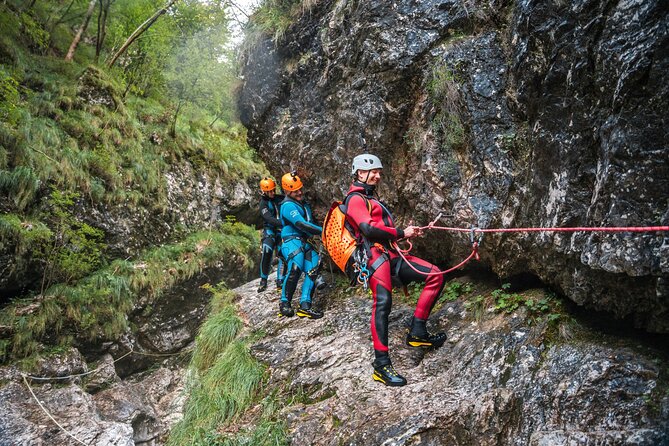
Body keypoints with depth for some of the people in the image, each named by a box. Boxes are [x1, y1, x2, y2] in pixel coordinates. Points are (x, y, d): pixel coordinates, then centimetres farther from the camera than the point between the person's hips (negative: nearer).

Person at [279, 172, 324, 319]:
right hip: (292, 241, -8)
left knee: (312, 271, -11)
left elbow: (310, 223, 34)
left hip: (306, 242, 8)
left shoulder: (303, 203, 21)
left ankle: (305, 306, -11)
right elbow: (302, 225, -20)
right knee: (295, 268, -30)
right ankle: (285, 303, -17)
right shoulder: (288, 206, -9)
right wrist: (323, 231, -18)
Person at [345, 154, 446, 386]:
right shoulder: (355, 199, -1)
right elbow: (368, 229, -15)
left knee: (435, 276, -3)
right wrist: (400, 233, -7)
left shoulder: (370, 199, 30)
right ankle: (381, 365, -23)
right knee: (382, 302, -22)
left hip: (391, 254, 9)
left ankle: (417, 332, -4)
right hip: (375, 254, -9)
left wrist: (408, 232, 11)